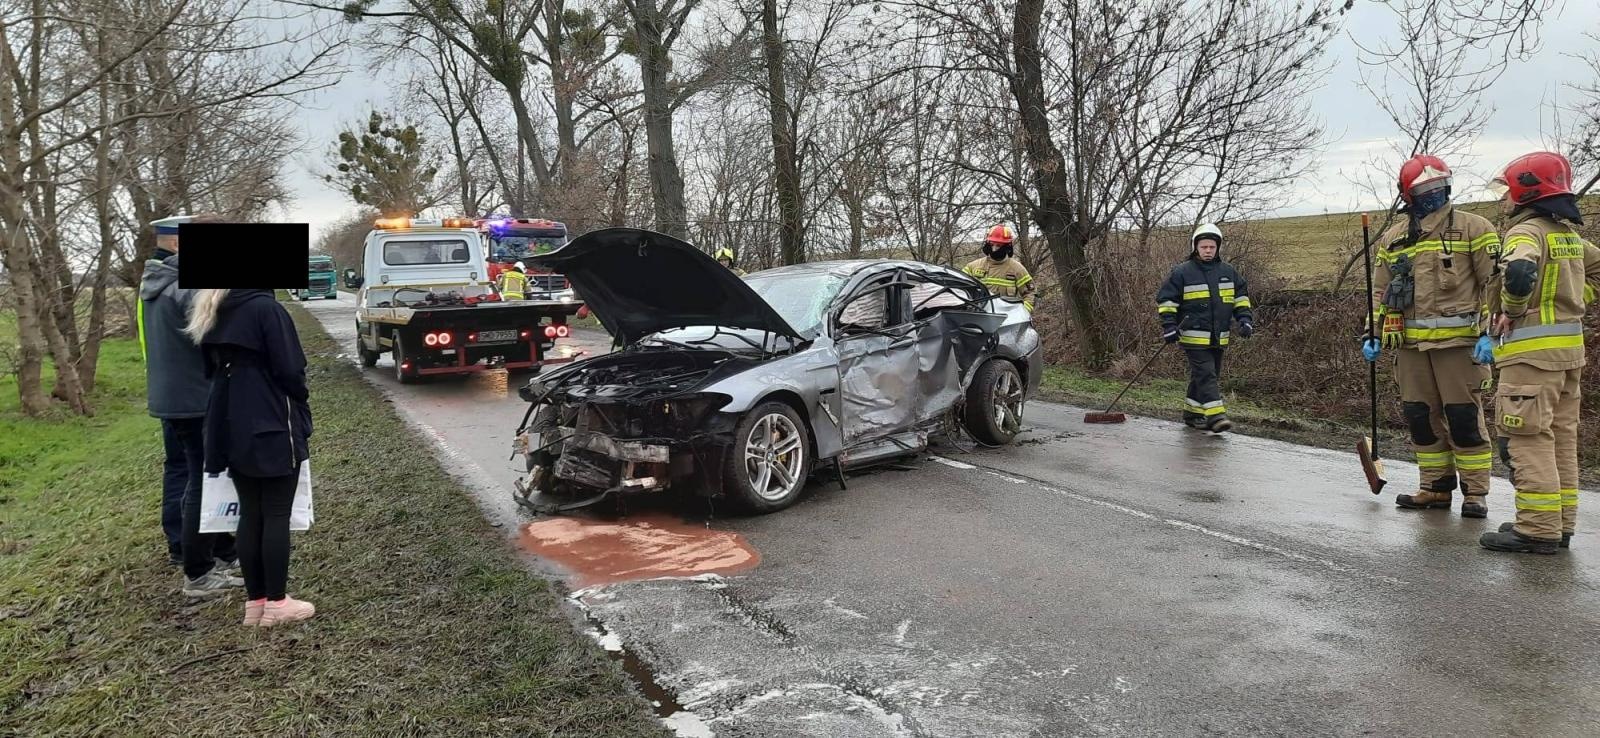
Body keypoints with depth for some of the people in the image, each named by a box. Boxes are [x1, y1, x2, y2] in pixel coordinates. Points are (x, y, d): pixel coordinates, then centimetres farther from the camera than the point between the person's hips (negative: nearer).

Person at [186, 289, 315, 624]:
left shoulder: (213, 315, 10)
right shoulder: (266, 308, -14)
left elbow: (214, 371, 15)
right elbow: (289, 371, -13)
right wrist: (302, 408, 3)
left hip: (233, 431, 7)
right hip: (273, 429, -7)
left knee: (249, 515, 11)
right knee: (277, 515, 1)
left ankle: (255, 600, 17)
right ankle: (277, 602, 6)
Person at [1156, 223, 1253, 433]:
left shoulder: (1228, 271, 9)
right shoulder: (1182, 272, -6)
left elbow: (1241, 296, 18)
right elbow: (1166, 298, -4)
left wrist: (1245, 318, 6)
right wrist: (1169, 325, -11)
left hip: (1219, 337, 6)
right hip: (1194, 337, -6)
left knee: (1206, 376, 13)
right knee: (1206, 375, -13)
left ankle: (1192, 413, 25)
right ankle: (1215, 416, -18)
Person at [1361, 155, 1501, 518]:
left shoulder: (1473, 228, 1)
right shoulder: (1392, 239, 14)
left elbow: (1494, 282, -4)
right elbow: (1381, 292, 18)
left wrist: (1488, 332, -13)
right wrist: (1373, 334, 9)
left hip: (1459, 340, -4)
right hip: (1411, 343, 5)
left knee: (1464, 417, -3)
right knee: (1421, 417, 8)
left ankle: (1475, 493, 8)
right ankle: (1436, 488, 19)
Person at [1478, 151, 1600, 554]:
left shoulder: (1527, 230, -13)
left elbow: (1519, 272, -33)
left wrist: (1510, 312, -17)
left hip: (1532, 350, -9)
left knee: (1527, 439, -6)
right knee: (1560, 438, 14)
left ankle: (1538, 529, -5)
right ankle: (1560, 524, 20)